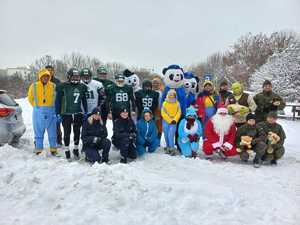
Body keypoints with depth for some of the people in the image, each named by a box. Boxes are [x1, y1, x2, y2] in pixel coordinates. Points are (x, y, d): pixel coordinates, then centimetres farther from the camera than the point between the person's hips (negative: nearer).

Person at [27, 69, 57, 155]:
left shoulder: (53, 86, 0)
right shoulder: (34, 86, 1)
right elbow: (30, 98, 12)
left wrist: (50, 106, 6)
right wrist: (37, 106, 14)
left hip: (51, 112, 0)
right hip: (38, 112, 0)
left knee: (52, 131, 5)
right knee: (38, 131, 7)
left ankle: (53, 149, 16)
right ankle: (38, 149, 18)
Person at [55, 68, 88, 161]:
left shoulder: (82, 87, 6)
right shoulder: (63, 87, -6)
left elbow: (84, 100, 14)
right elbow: (58, 101, -3)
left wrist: (85, 112, 11)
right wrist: (58, 113, -6)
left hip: (78, 113, 3)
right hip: (66, 114, -3)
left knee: (77, 132, 10)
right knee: (67, 133, 5)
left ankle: (76, 149, 27)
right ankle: (67, 150, 19)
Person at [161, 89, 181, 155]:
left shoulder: (177, 103, 5)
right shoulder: (165, 103, -1)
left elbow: (179, 113, 1)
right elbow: (163, 113, -6)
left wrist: (175, 120, -12)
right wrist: (170, 120, -9)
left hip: (174, 122, -1)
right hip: (166, 121, 1)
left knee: (171, 135, -12)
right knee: (166, 135, 7)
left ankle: (172, 149, -8)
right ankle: (168, 147, 24)